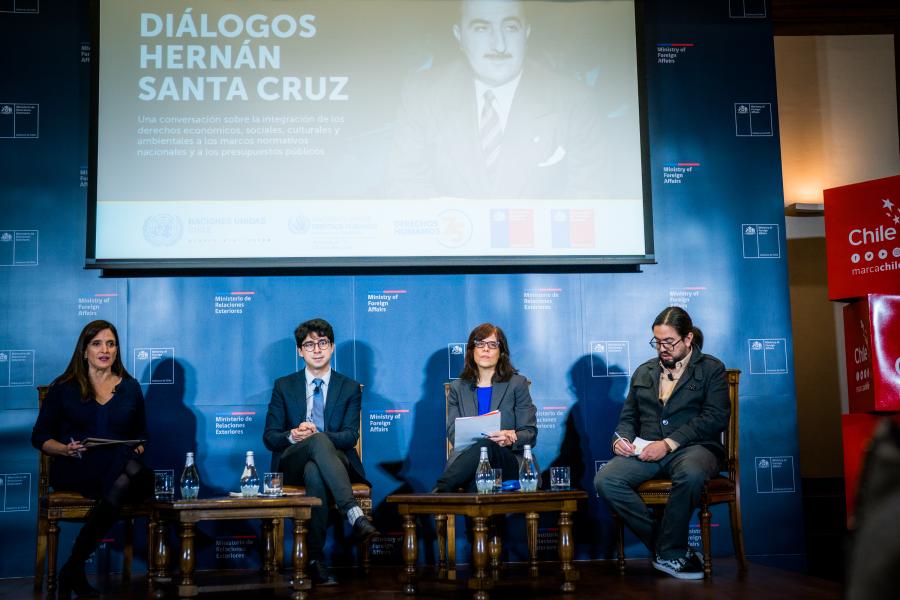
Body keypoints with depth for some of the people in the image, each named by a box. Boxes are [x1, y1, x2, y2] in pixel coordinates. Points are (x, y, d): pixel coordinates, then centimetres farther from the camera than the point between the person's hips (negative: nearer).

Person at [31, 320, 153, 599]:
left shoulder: (130, 388, 18)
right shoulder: (64, 387, 10)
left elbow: (140, 434, 23)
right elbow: (40, 436, 10)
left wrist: (138, 447, -1)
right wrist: (66, 449, -10)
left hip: (121, 469, 3)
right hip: (73, 470, -3)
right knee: (130, 467, -39)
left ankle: (73, 569, -27)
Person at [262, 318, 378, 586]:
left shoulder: (350, 388, 12)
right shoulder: (283, 386, 14)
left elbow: (350, 436, -1)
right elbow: (269, 436, 7)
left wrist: (314, 434, -20)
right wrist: (292, 436, -18)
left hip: (336, 461, 1)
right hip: (292, 464, -1)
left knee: (314, 471, -40)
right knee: (319, 441, -38)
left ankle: (316, 560, -42)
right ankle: (355, 515, -53)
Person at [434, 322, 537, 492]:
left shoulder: (517, 384, 12)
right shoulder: (458, 387, 19)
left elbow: (530, 434, 7)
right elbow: (453, 433, 7)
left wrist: (509, 439, -18)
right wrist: (476, 436, -15)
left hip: (508, 462, -1)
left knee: (486, 446, -39)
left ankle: (439, 491, -46)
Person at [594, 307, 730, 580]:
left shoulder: (711, 368, 8)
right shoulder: (643, 372, 22)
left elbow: (715, 417, -6)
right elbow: (628, 417, 24)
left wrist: (669, 443, -15)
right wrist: (621, 438, -1)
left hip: (692, 447, -4)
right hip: (646, 450, 4)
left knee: (691, 474, -41)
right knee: (605, 481, -25)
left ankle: (668, 553, -19)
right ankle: (669, 546, -14)